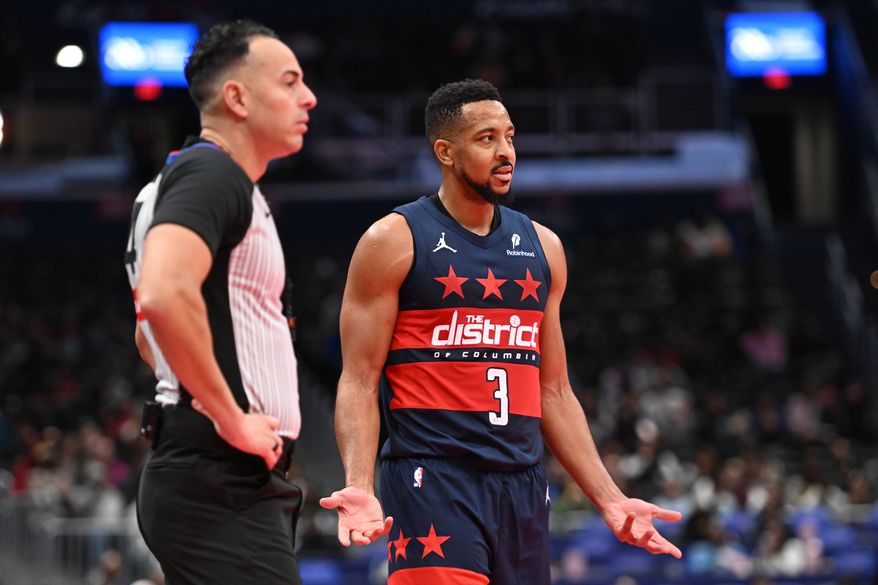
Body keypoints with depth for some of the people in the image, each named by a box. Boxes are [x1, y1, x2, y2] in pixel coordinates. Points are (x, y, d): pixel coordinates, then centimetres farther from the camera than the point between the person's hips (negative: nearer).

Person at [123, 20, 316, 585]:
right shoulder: (211, 174, -10)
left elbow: (151, 333, 34)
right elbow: (164, 297, -29)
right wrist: (232, 421, -22)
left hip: (241, 481, 11)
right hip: (222, 484, -11)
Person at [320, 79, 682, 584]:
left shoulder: (541, 248, 14)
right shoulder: (394, 241, -2)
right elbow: (359, 382, -6)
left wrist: (610, 499, 14)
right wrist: (359, 485, -21)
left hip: (522, 486, 6)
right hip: (432, 482, -6)